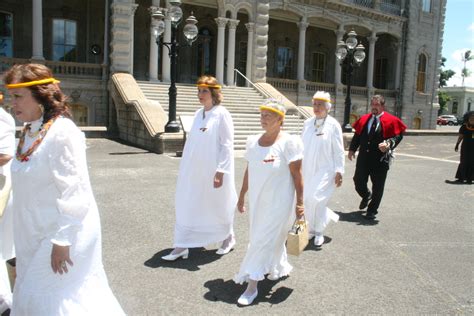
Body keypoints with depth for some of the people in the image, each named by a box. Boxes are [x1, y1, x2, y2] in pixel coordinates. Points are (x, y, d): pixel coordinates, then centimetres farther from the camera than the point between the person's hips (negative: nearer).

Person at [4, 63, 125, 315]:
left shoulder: (62, 132, -21)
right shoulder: (29, 132, 6)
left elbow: (74, 191, -23)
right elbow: (28, 184, 14)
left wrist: (62, 240, -20)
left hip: (64, 232, -8)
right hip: (38, 233, 8)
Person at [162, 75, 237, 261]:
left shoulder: (222, 114, -11)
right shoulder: (198, 114, 9)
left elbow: (227, 145, -13)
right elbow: (192, 142, 14)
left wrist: (220, 170, -18)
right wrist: (185, 167, 14)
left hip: (213, 171, -6)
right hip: (195, 170, 6)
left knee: (218, 205, 11)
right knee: (188, 206, 5)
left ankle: (228, 238, 34)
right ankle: (182, 246, 12)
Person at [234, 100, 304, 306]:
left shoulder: (289, 142, -15)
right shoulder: (252, 141, 1)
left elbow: (296, 174, -13)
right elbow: (248, 171, 9)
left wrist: (300, 202, -12)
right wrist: (242, 196, 13)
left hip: (278, 202, -5)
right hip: (257, 200, 6)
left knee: (263, 240, -3)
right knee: (273, 238, 19)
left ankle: (252, 285, 7)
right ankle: (280, 268, 44)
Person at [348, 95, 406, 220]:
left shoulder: (391, 120, -3)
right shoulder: (364, 119, 10)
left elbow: (398, 136, -6)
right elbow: (357, 135, 14)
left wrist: (389, 144, -24)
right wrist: (352, 149, 6)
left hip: (380, 159, -4)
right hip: (363, 157, 4)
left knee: (377, 186, 4)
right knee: (358, 181, 7)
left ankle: (372, 210, 20)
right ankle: (366, 196, 40)